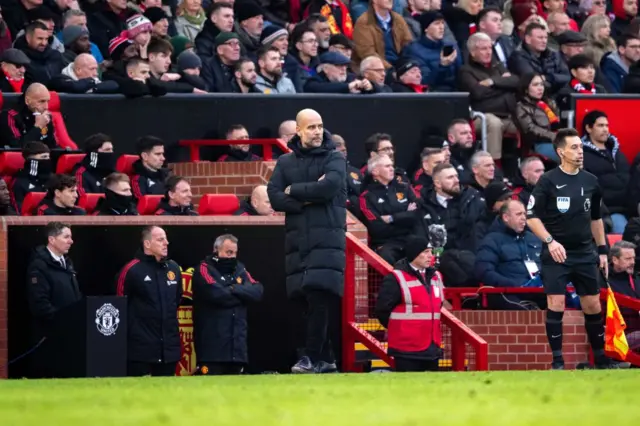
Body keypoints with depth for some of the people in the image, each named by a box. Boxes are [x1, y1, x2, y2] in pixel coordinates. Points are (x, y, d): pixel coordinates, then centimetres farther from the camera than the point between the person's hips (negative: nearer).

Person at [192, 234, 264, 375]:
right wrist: (243, 295, -2)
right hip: (212, 346, -6)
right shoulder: (205, 269, -1)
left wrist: (234, 289, -11)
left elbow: (257, 291, 2)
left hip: (236, 345, 6)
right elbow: (217, 294, -17)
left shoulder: (240, 269, 16)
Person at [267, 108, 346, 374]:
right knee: (321, 301, 3)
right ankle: (325, 357, 8)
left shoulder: (335, 159, 5)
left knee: (320, 296, -15)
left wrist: (293, 190, -2)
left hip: (328, 236, -3)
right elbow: (274, 197, 3)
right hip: (298, 237, 3)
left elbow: (329, 187, -13)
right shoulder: (285, 162, 14)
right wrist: (307, 198, -9)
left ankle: (312, 357, -16)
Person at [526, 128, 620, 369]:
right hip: (556, 254, -4)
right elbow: (532, 217, -9)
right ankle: (557, 361, -1)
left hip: (585, 254, 4)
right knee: (555, 304, -8)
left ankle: (601, 358, 18)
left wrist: (602, 250, 16)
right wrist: (550, 241, -21)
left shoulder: (590, 181, 7)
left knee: (593, 306, 7)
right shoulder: (548, 181, -8)